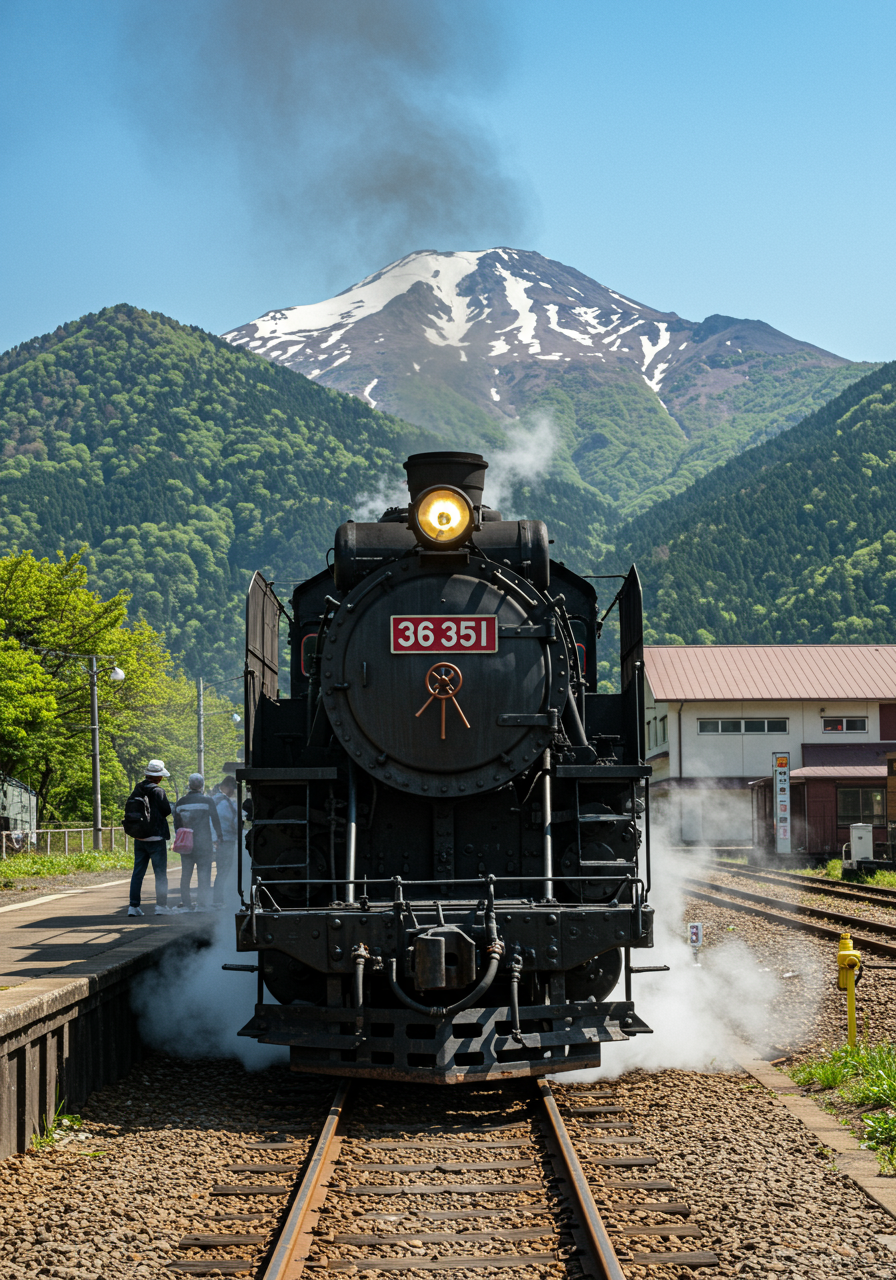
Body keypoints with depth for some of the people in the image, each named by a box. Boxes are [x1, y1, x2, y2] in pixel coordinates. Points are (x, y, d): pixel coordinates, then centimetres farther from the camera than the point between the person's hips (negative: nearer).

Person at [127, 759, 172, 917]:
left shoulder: (136, 790, 5)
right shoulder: (157, 791, -14)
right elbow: (167, 811, -12)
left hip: (139, 838, 6)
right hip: (156, 838, -6)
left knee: (138, 872, 8)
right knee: (160, 873, 2)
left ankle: (134, 906, 5)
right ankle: (161, 905, 1)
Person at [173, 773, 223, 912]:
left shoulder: (180, 802, 6)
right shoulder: (207, 800, -6)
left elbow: (176, 824, 12)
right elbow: (215, 820, -4)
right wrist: (217, 837, 7)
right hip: (203, 843, -4)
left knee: (185, 874, 10)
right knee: (204, 873, -1)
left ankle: (185, 903, 8)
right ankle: (202, 903, -5)